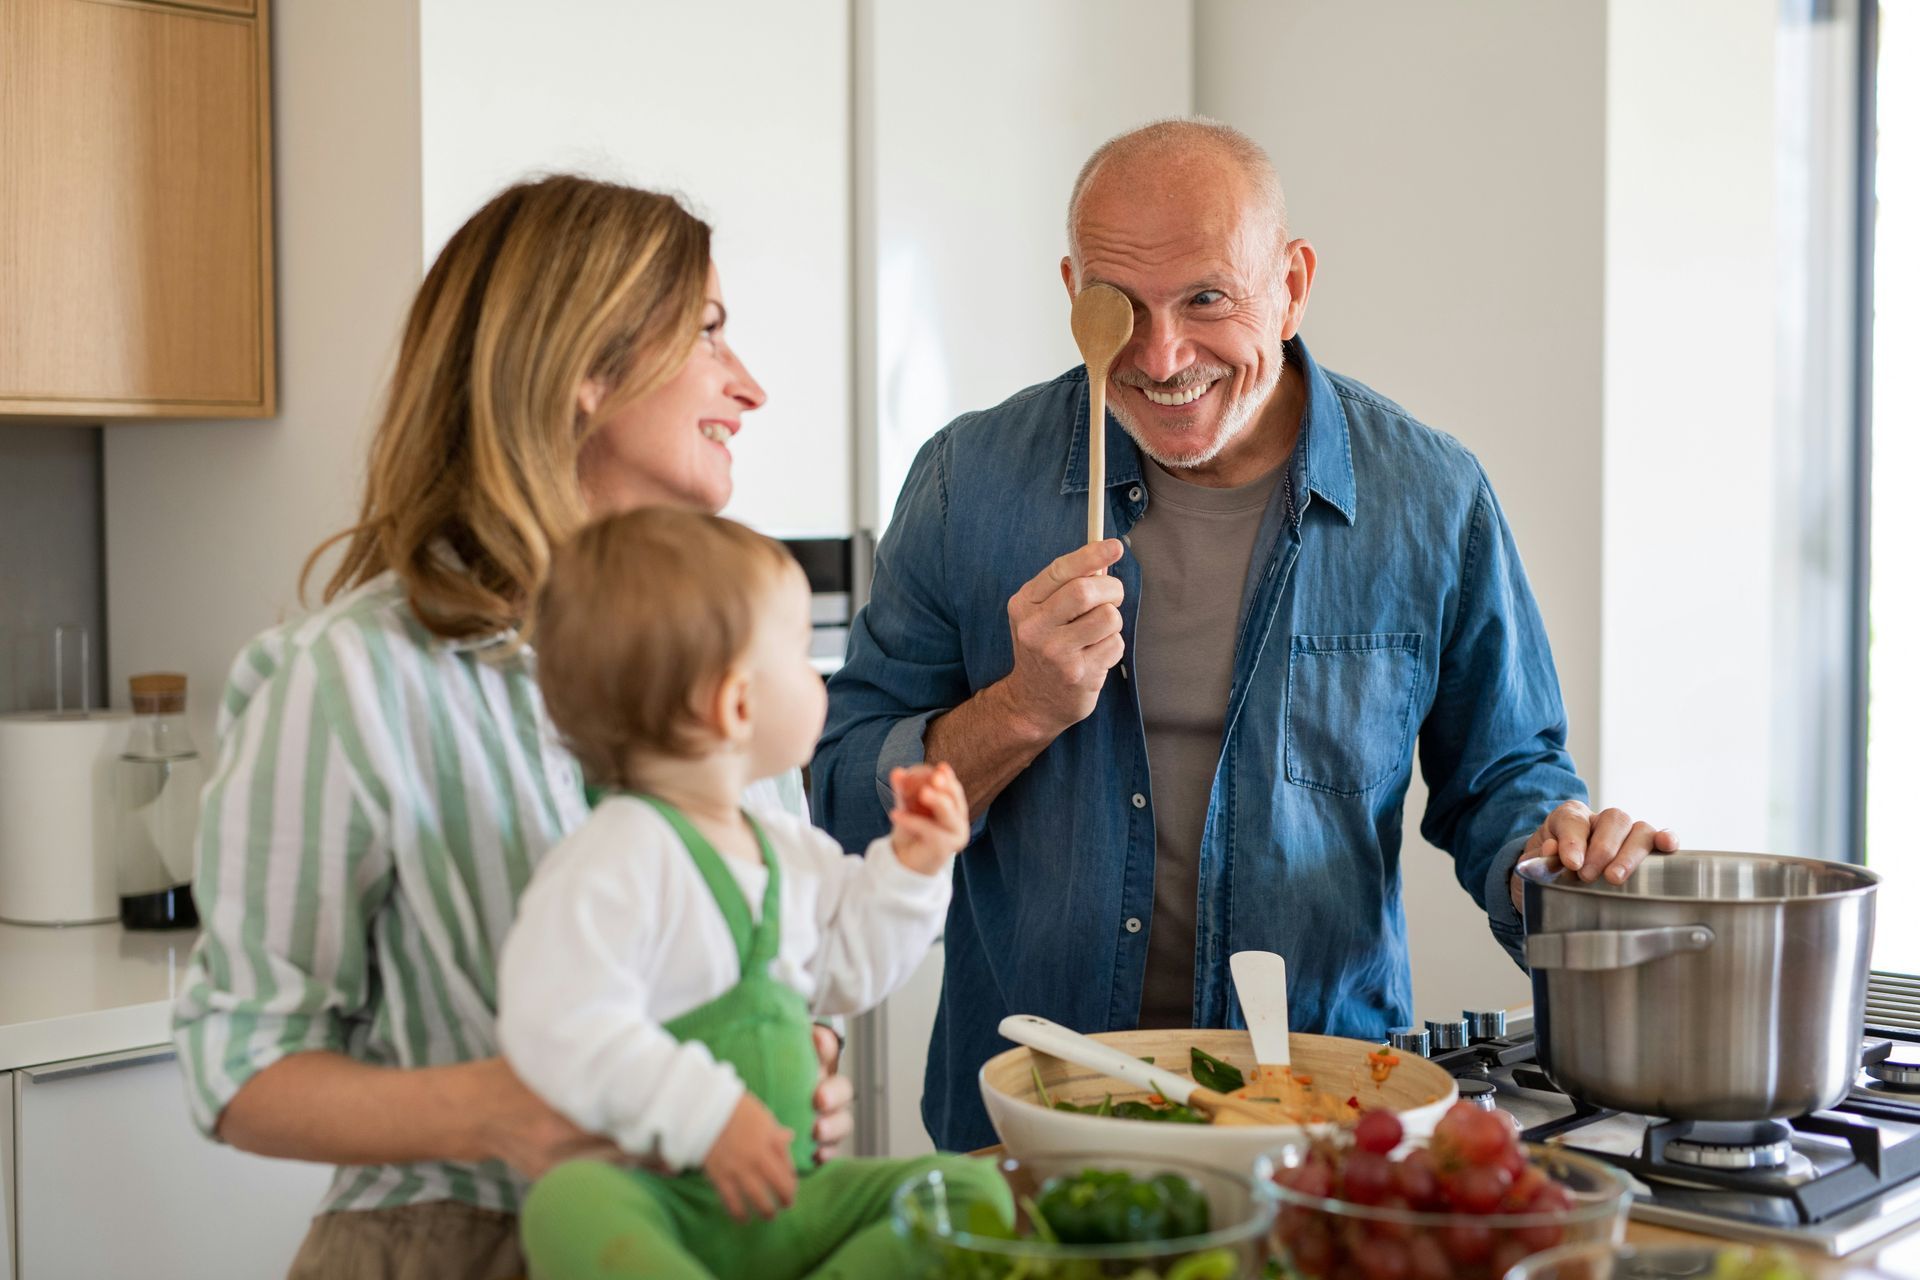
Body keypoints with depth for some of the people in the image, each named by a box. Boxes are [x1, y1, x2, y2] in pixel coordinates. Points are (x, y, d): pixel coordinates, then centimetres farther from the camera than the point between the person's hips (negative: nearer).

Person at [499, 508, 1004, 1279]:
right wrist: (705, 1116, -24)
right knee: (569, 1201, -39)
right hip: (659, 1200, -7)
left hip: (785, 1198, 7)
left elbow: (845, 971, 29)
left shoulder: (790, 853, 15)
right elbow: (560, 1027, -22)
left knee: (968, 1185, -11)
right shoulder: (616, 862, -13)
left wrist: (907, 870, 17)